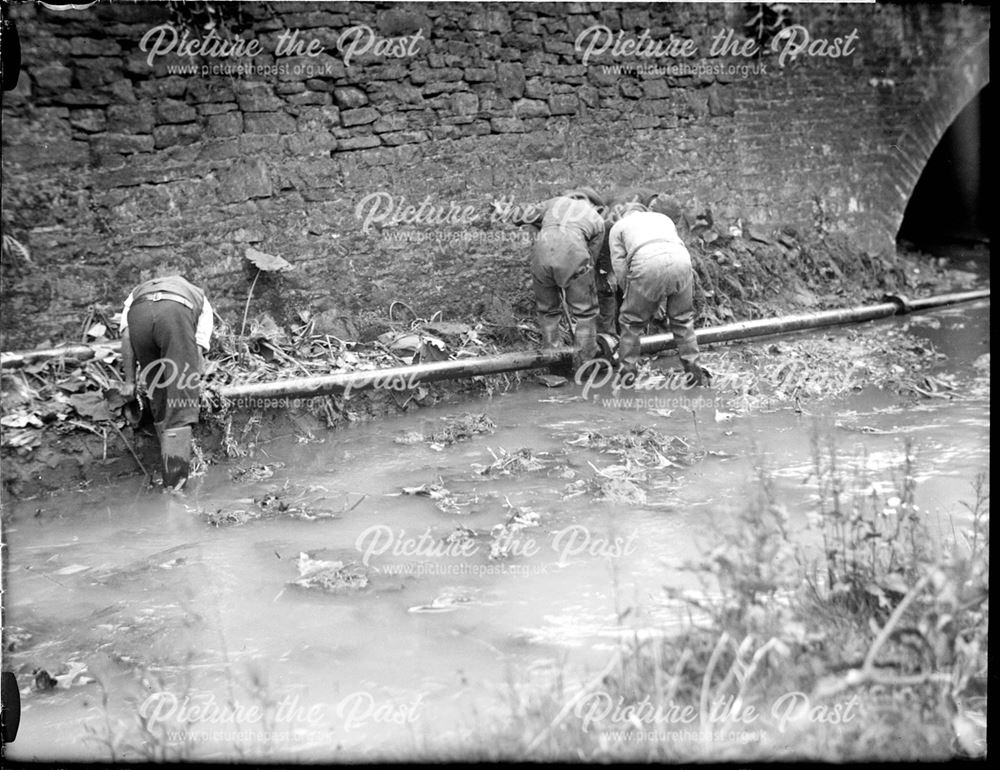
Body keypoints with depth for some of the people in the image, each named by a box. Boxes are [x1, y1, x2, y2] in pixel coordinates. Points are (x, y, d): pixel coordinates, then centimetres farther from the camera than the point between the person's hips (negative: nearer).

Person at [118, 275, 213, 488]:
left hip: (139, 312, 2)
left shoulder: (135, 295, 42)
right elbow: (198, 349, 22)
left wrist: (129, 381, 21)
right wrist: (192, 383, 24)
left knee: (156, 393, 18)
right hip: (177, 311, -2)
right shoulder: (200, 300, 39)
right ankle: (175, 474, -5)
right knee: (180, 397, 3)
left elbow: (126, 338, 21)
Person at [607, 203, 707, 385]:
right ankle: (693, 371, 23)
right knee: (683, 319, 20)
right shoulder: (663, 218, 40)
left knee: (631, 321, 15)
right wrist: (663, 298, 38)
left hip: (647, 264, -3)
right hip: (681, 261, 3)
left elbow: (620, 270, 17)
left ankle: (627, 372, 19)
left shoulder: (618, 226, 30)